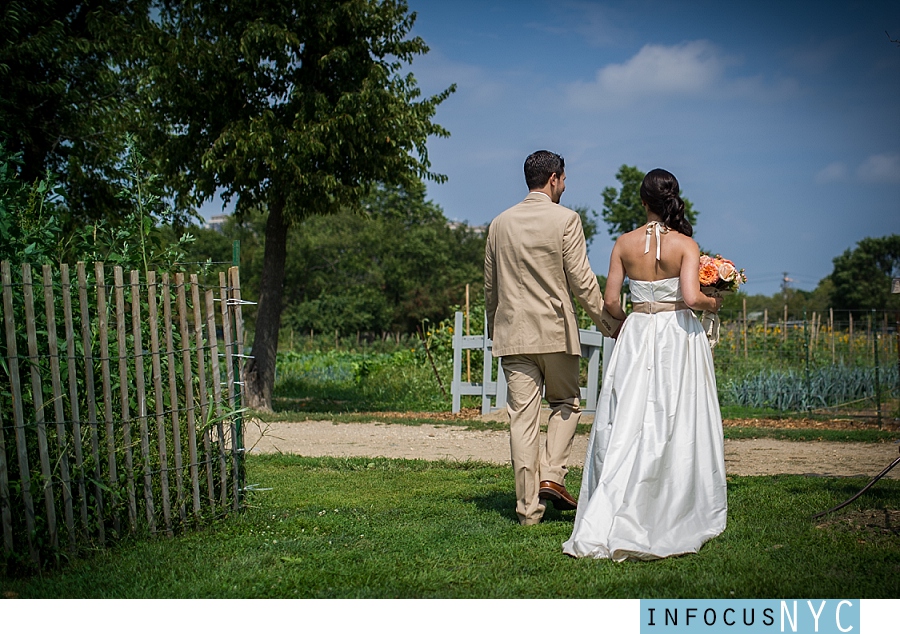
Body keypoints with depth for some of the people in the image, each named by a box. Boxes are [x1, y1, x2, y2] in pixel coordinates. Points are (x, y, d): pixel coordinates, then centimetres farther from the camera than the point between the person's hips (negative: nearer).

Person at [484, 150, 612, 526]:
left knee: (522, 418, 4)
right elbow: (582, 280, -8)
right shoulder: (566, 219, -6)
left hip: (512, 333, 3)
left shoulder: (500, 224, 8)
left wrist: (494, 332, 25)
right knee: (566, 403, 18)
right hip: (556, 332, -3)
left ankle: (528, 507, 6)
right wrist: (608, 320, 2)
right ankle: (553, 475, 2)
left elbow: (490, 286, 13)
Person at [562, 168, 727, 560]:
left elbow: (610, 301, 0)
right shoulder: (686, 244, -6)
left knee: (628, 428, 3)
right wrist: (712, 304, 4)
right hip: (679, 337, -2)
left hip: (637, 336, 2)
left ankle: (605, 525, -4)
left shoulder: (625, 243, 1)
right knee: (679, 428, 6)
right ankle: (681, 519, 13)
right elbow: (691, 297, -18)